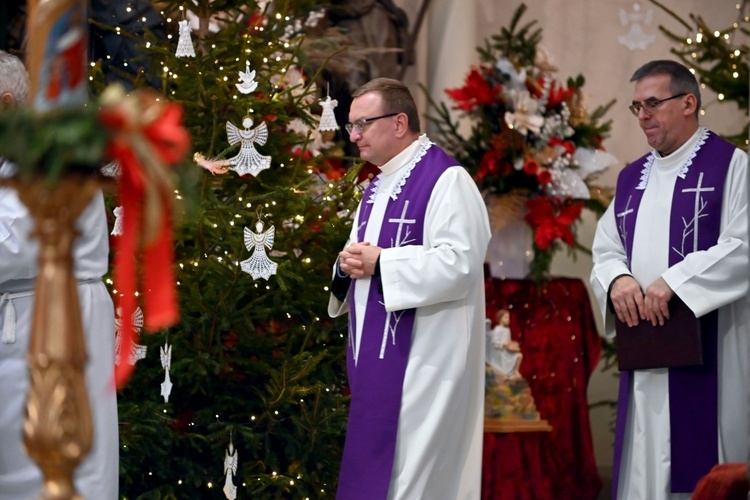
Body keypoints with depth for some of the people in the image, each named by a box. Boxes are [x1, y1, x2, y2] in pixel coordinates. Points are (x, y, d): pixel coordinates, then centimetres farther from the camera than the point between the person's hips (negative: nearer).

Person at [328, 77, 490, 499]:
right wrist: (349, 266, 0)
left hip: (423, 358, -9)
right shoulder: (378, 186, 17)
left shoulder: (446, 180, -12)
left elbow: (460, 263, -23)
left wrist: (381, 263, -17)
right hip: (376, 353, 9)